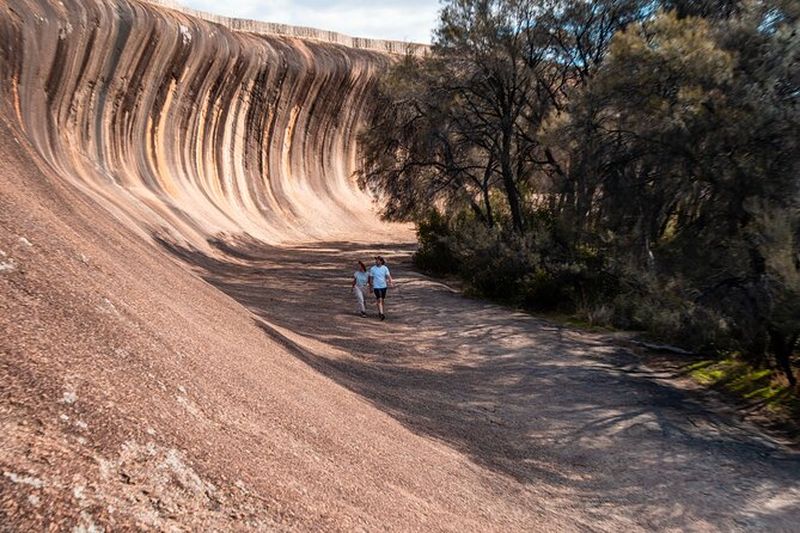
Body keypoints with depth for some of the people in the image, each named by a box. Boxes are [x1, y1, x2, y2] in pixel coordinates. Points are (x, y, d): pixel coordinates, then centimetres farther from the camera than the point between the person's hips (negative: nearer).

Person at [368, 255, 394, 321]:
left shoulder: (385, 268, 0)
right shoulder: (372, 269, -4)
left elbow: (388, 276, -5)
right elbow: (371, 278, 2)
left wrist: (391, 283, -20)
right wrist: (371, 287, 2)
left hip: (384, 286, 3)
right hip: (376, 287, -3)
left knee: (382, 300, 14)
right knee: (379, 300, -14)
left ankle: (380, 312, 31)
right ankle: (381, 314, -17)